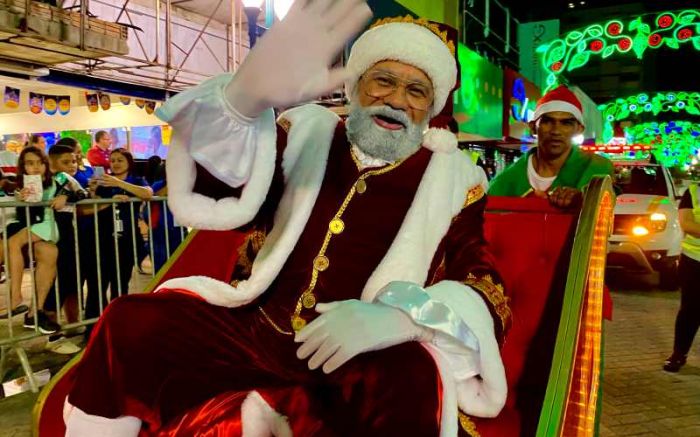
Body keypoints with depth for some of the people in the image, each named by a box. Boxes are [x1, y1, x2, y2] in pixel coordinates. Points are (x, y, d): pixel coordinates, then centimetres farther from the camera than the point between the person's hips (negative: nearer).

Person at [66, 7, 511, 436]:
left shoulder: (455, 178, 4)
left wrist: (400, 315, -26)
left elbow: (488, 287, -5)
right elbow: (217, 178, -8)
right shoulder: (308, 132, 8)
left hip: (365, 352, -2)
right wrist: (246, 96, -31)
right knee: (129, 322, -9)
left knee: (408, 381, -34)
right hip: (256, 325, 3)